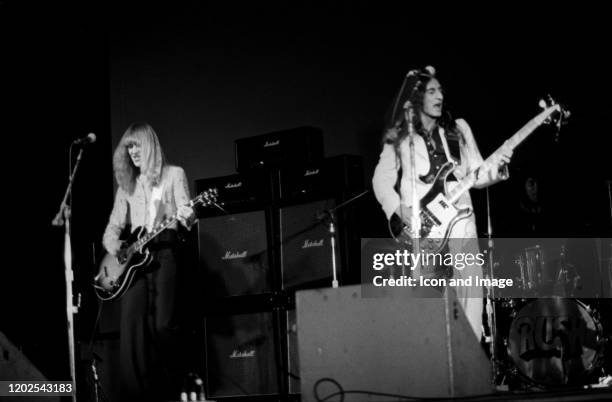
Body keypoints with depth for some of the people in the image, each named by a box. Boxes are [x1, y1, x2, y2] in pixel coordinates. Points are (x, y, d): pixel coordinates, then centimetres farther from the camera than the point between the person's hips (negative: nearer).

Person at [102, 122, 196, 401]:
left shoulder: (173, 174, 9)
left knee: (163, 323, -13)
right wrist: (112, 243, -2)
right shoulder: (127, 184, 22)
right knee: (131, 325, -10)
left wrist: (187, 216, -26)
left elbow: (185, 213, -1)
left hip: (165, 251, -4)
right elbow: (114, 225, 21)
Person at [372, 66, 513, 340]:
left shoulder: (459, 129, 15)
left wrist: (495, 167, -8)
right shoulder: (399, 137, 8)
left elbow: (476, 175, 13)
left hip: (460, 225, 3)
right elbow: (382, 179, 6)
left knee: (470, 303, -4)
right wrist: (399, 209, -10)